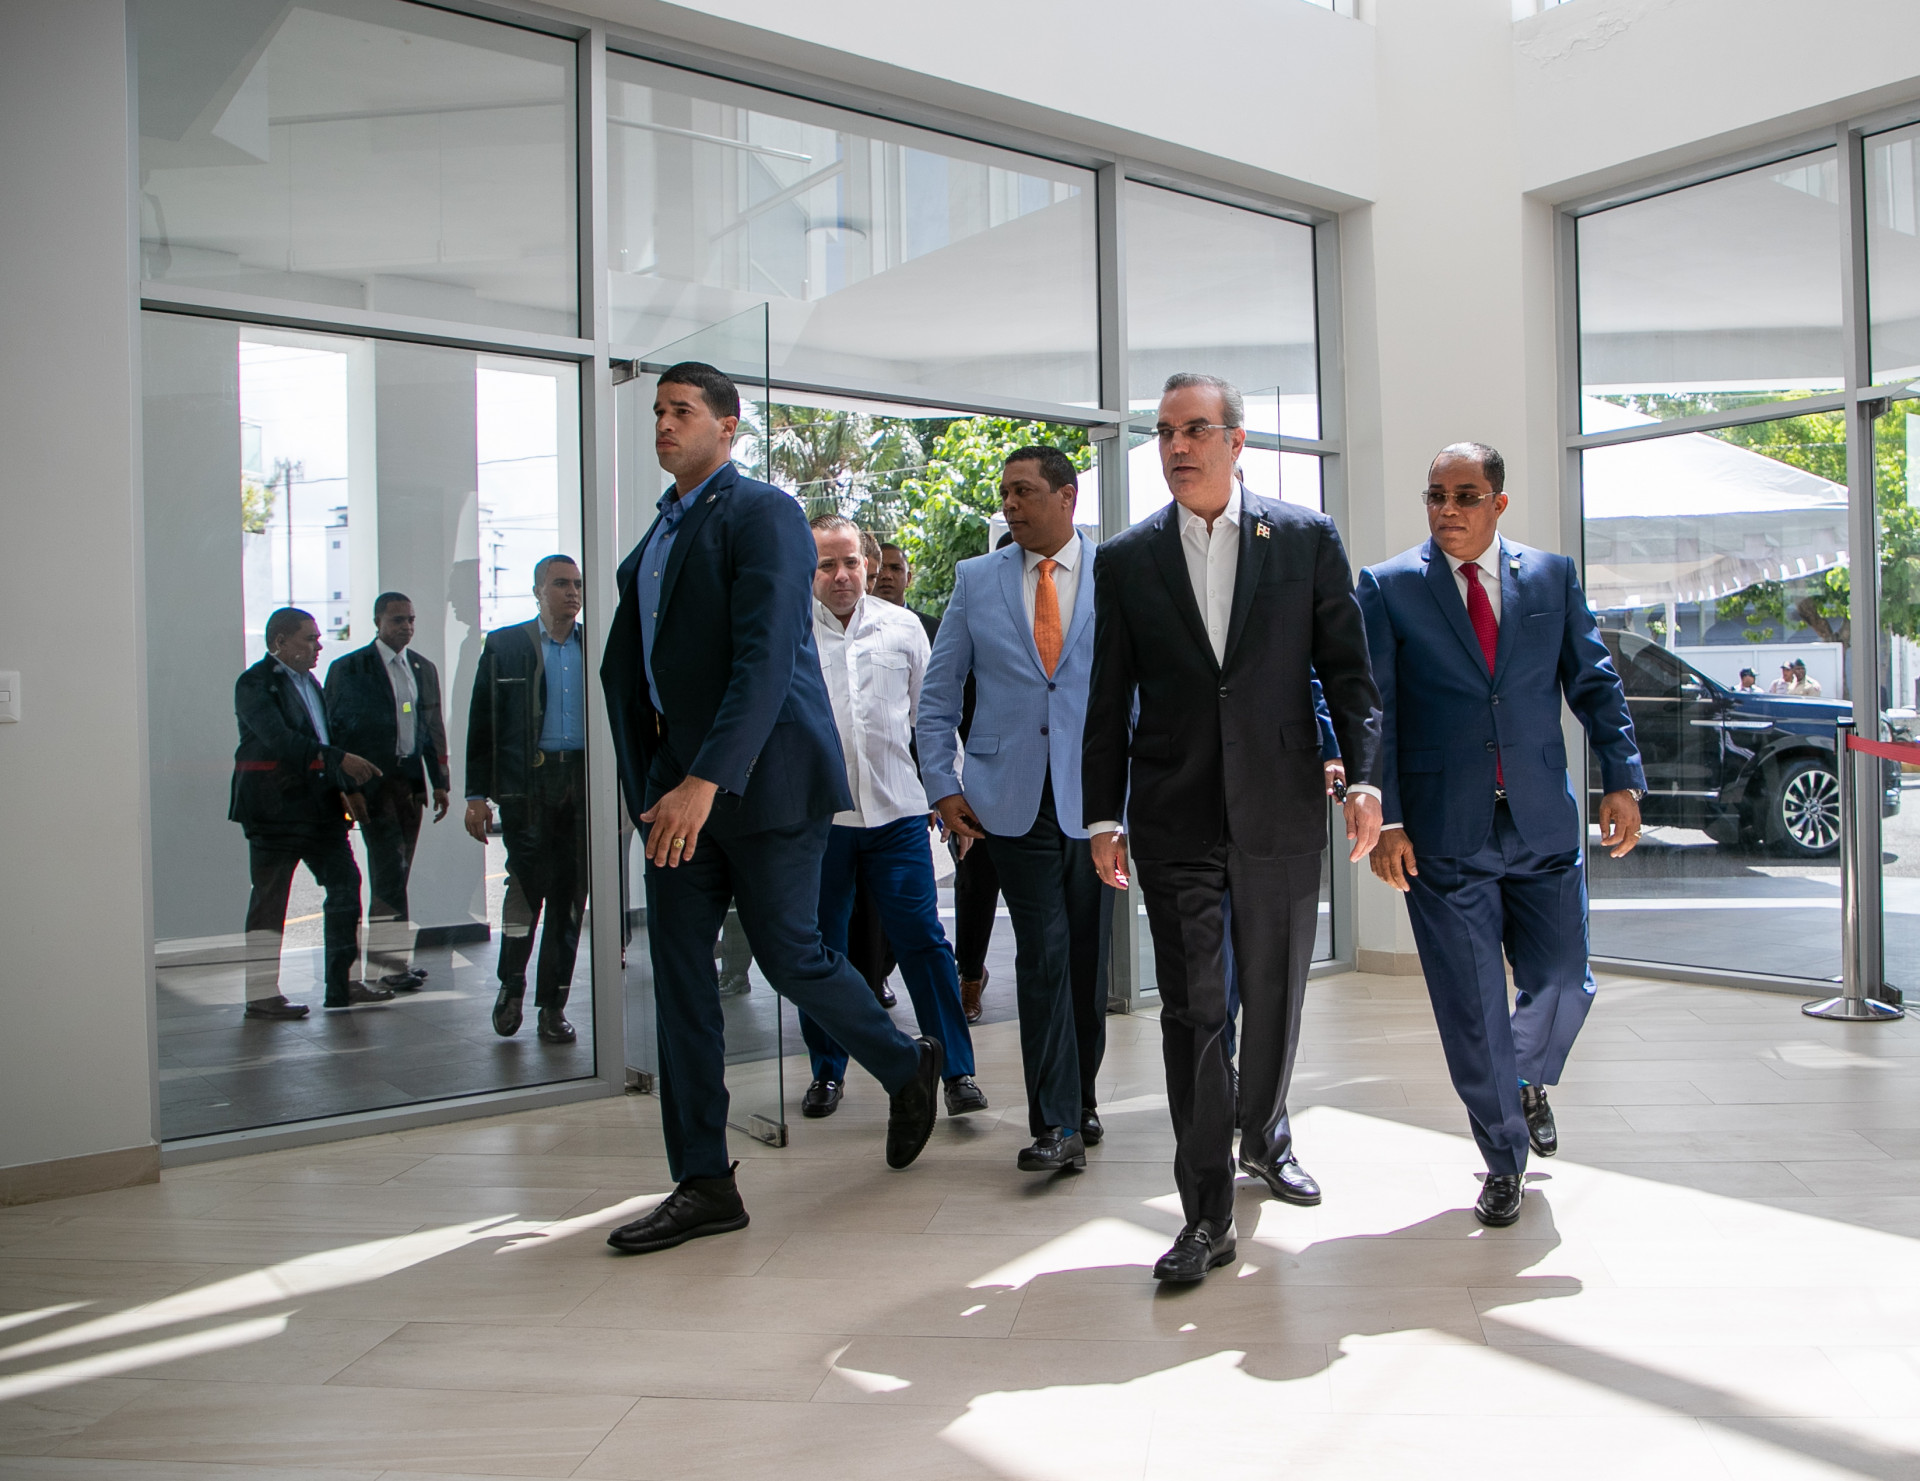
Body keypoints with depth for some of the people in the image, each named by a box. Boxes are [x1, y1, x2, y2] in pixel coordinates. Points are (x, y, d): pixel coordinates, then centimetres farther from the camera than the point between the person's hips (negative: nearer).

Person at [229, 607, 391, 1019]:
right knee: (269, 900, -1)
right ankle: (260, 994, 8)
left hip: (319, 803, 8)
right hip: (274, 808, -8)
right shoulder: (255, 683, -11)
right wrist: (340, 760, -26)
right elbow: (281, 739, -22)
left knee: (345, 884, 6)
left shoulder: (309, 683, 16)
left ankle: (341, 985, 13)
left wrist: (346, 787, 10)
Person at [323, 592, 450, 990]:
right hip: (373, 781, -5)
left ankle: (382, 957, 17)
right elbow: (334, 731, -5)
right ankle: (392, 960, -3)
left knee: (395, 872, 9)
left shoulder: (424, 669, 13)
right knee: (390, 870, -10)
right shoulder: (348, 669, -3)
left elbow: (434, 729, 15)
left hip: (412, 781, 5)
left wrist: (439, 782, 9)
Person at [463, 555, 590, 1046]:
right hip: (526, 782, -2)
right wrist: (476, 794, -2)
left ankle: (552, 1005, 14)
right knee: (529, 880, -12)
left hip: (584, 783, 2)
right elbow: (481, 724, 5)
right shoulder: (504, 645, 7)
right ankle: (511, 985, 11)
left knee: (569, 895, 4)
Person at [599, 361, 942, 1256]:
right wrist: (646, 780, 11)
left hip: (762, 779, -8)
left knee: (790, 956, 0)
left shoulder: (763, 513, -8)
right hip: (679, 784, 8)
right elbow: (628, 666, 20)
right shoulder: (657, 535, 17)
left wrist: (707, 779, -28)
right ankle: (702, 1183, 13)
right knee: (679, 973, 5)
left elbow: (765, 658, -20)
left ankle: (908, 1066, 28)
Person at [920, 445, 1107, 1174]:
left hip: (1096, 793, 0)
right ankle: (1058, 1124, 2)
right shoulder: (976, 580, 8)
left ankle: (1079, 1100, 28)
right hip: (1013, 798, 0)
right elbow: (938, 696, 9)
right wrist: (942, 785, 0)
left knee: (1088, 954, 9)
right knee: (1042, 952, -5)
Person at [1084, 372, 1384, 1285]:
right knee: (1192, 1010, -2)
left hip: (1281, 811, 1)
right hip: (1175, 820, 0)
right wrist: (1104, 818, 2)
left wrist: (1363, 776, -6)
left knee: (1274, 997, 14)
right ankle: (1207, 1215, 6)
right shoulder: (1126, 561, 5)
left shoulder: (1307, 539, 4)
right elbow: (1109, 704, 6)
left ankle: (1264, 1138, 40)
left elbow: (1347, 670, 4)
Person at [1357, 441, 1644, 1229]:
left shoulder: (1553, 576, 8)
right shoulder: (1387, 587, 0)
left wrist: (1622, 779, -1)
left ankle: (1529, 1081, 42)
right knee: (1472, 1008, 2)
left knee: (1563, 985, 8)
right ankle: (1504, 1159, 21)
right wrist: (1383, 819, -11)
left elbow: (1594, 682, 9)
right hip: (1441, 833, -2)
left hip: (1543, 825, 3)